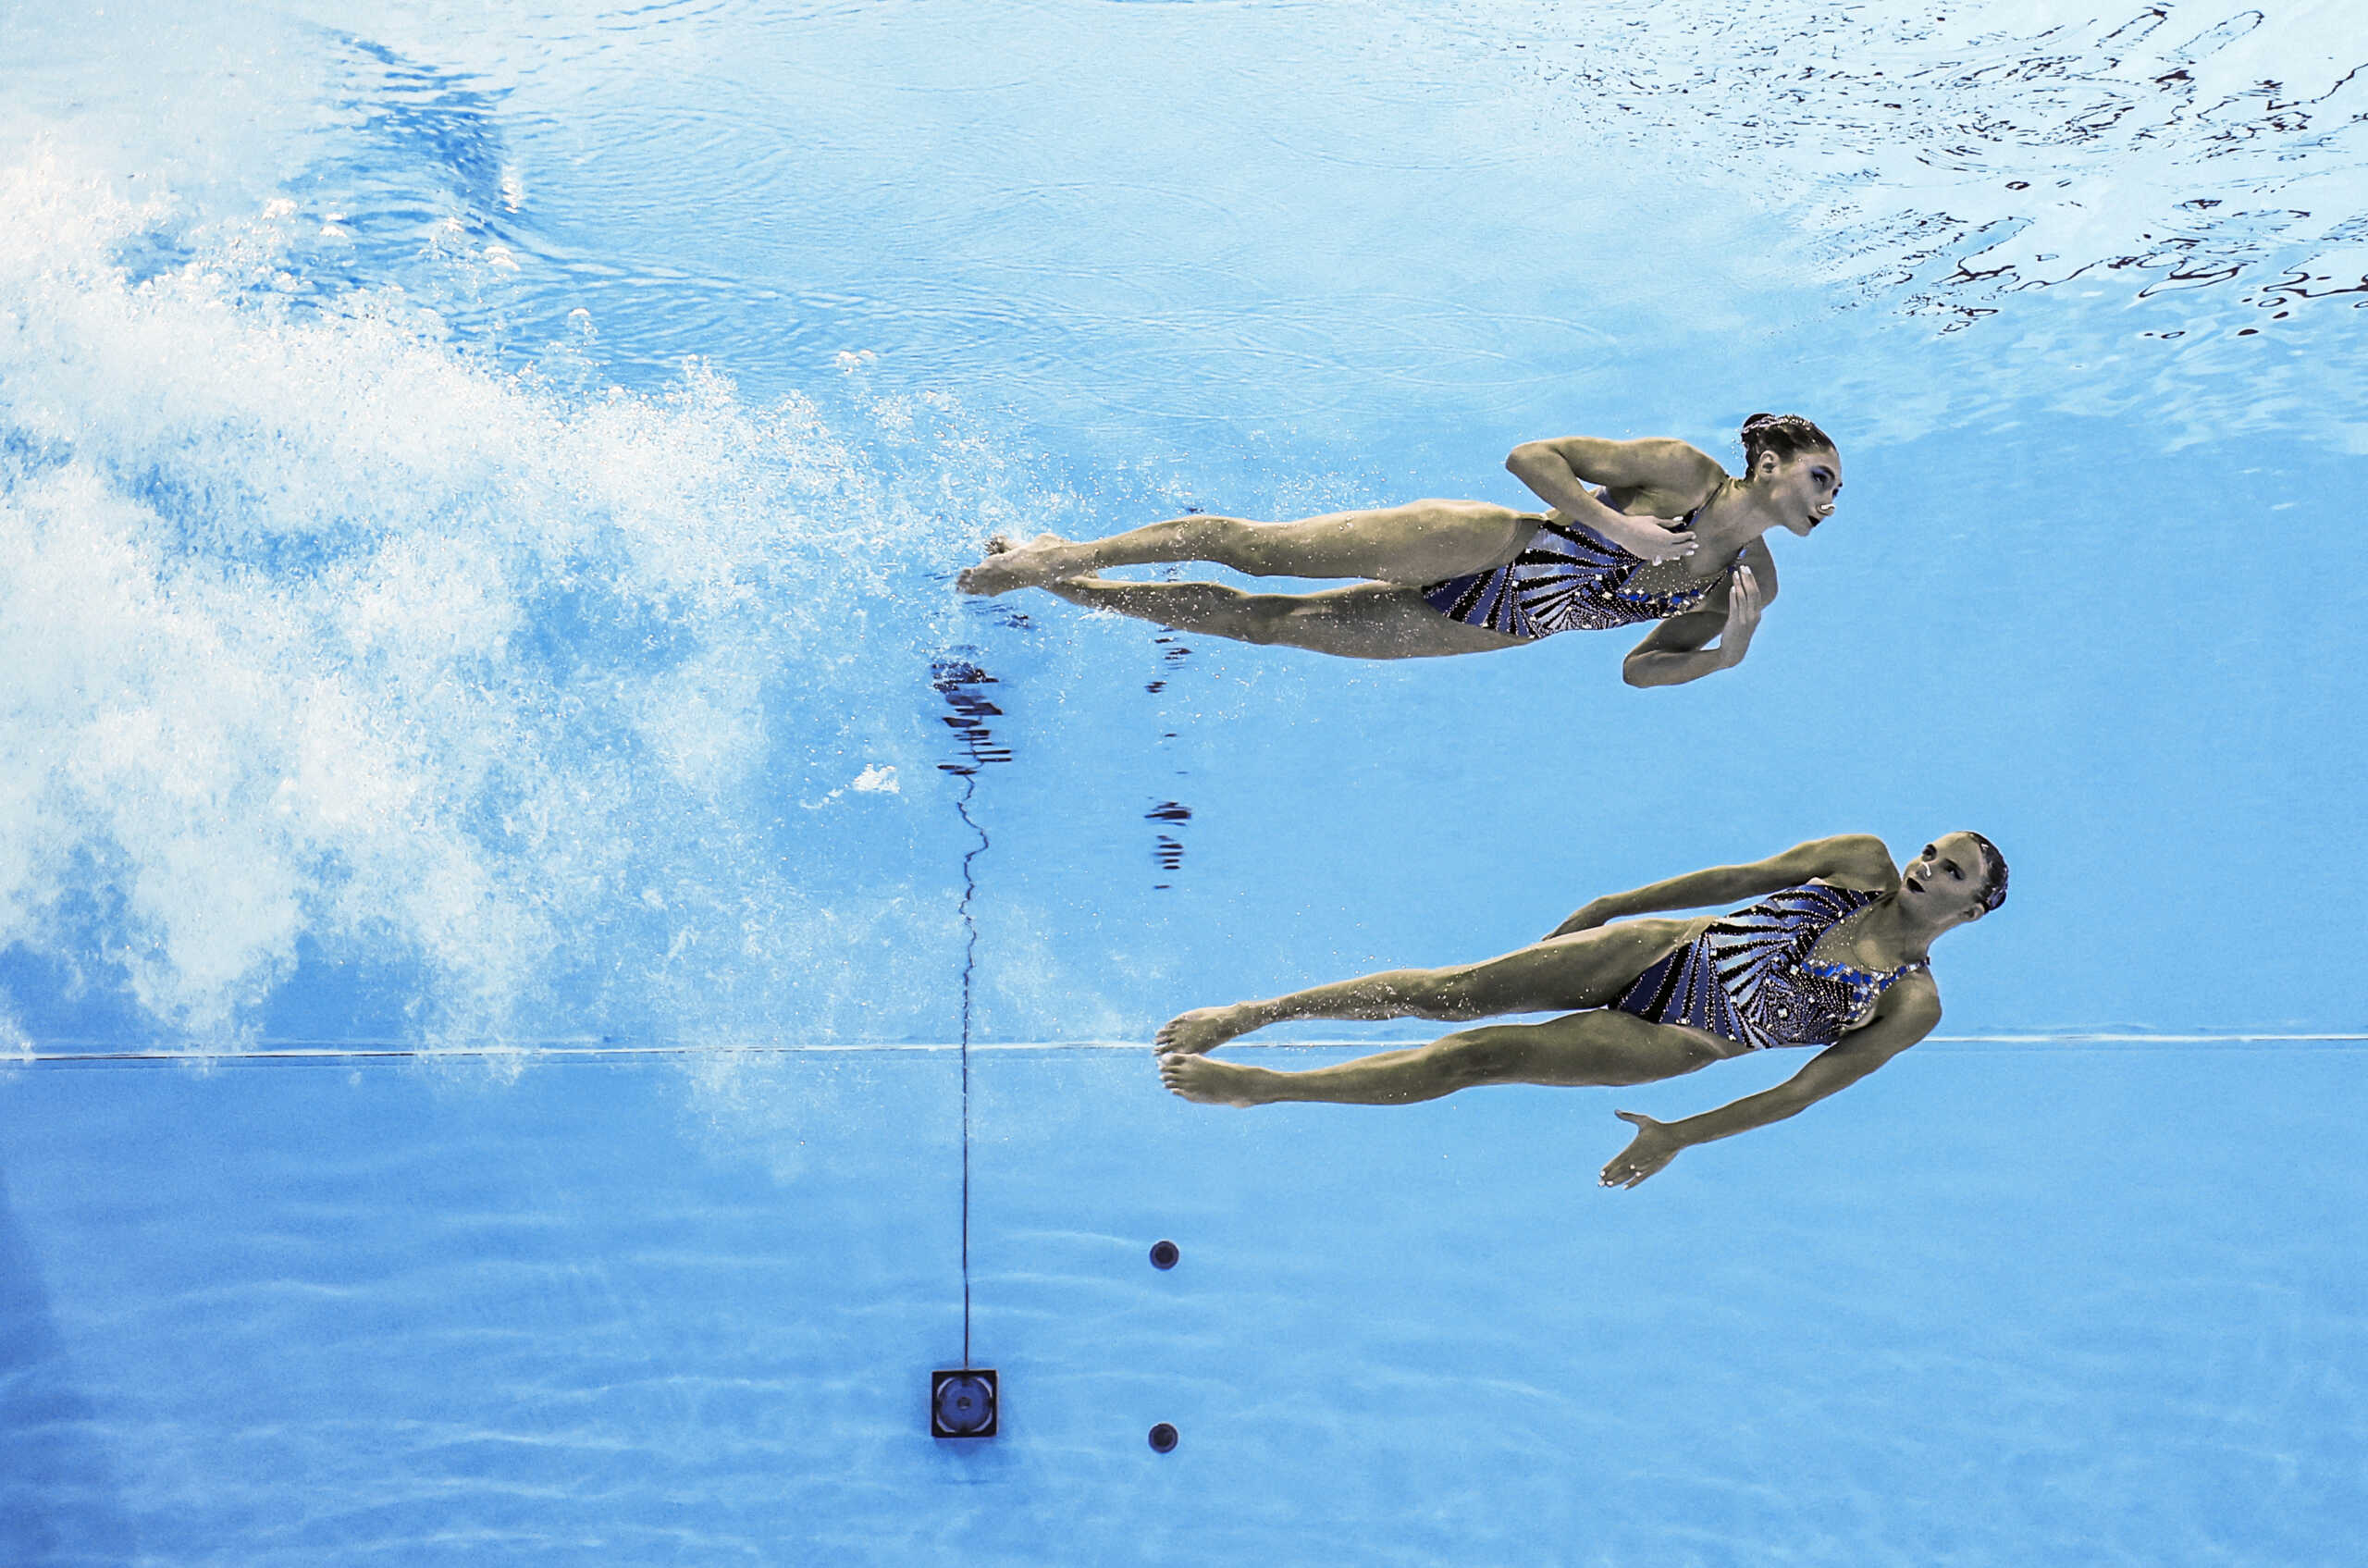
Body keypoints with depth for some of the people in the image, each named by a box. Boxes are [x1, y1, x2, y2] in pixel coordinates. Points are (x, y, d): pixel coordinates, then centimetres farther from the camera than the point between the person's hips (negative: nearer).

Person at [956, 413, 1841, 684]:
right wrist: (1614, 525, -24)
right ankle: (1066, 556, 5)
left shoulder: (1753, 580, 7)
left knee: (1269, 621, 7)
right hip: (1472, 550, -5)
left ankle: (1062, 588, 17)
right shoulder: (1684, 472, -12)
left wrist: (1729, 654, -6)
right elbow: (1530, 457, -14)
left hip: (1486, 628, 5)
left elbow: (1643, 668, 12)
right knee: (1253, 549, -14)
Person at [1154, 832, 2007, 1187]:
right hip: (1660, 953, 3)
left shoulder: (1914, 1006, -5)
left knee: (1484, 1054, -16)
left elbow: (1803, 1092, -8)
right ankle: (1248, 1014, -9)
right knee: (1457, 988, -15)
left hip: (1673, 1043, -3)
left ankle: (1253, 1086, -13)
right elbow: (1736, 878, 8)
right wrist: (1602, 909, 11)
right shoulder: (1862, 860, 4)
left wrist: (1680, 1137, -13)